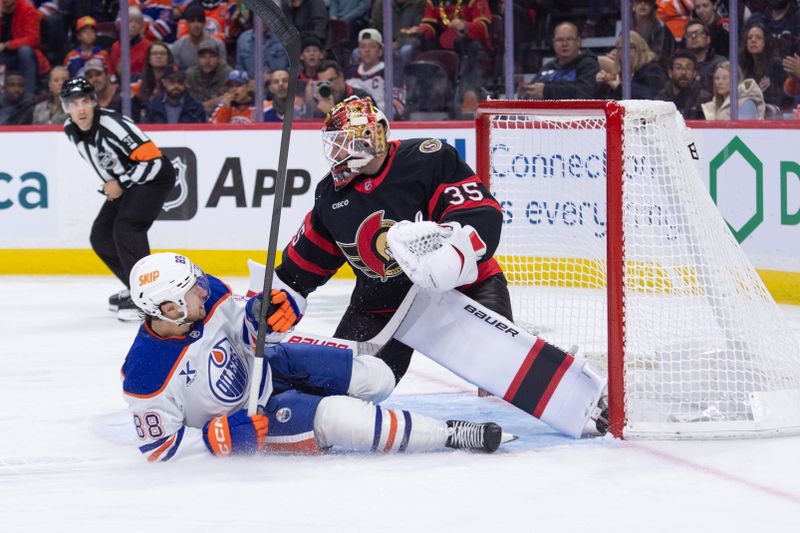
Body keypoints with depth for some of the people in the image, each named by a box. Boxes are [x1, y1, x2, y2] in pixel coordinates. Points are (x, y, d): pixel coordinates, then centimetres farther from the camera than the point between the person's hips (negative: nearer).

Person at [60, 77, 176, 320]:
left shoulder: (113, 124, -30)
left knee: (126, 227, -25)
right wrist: (110, 185, 10)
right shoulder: (71, 130, -5)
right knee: (101, 236, 4)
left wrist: (120, 184, -21)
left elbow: (153, 161, -29)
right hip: (123, 183, 9)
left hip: (154, 177, -9)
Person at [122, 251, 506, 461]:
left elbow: (246, 333, -1)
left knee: (376, 378, -4)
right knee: (335, 418, -27)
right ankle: (450, 436, -15)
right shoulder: (147, 376, -31)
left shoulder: (207, 296, -18)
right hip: (242, 418, -6)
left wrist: (261, 315, -25)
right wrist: (222, 436, -31)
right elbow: (158, 446, -21)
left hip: (259, 368, 6)